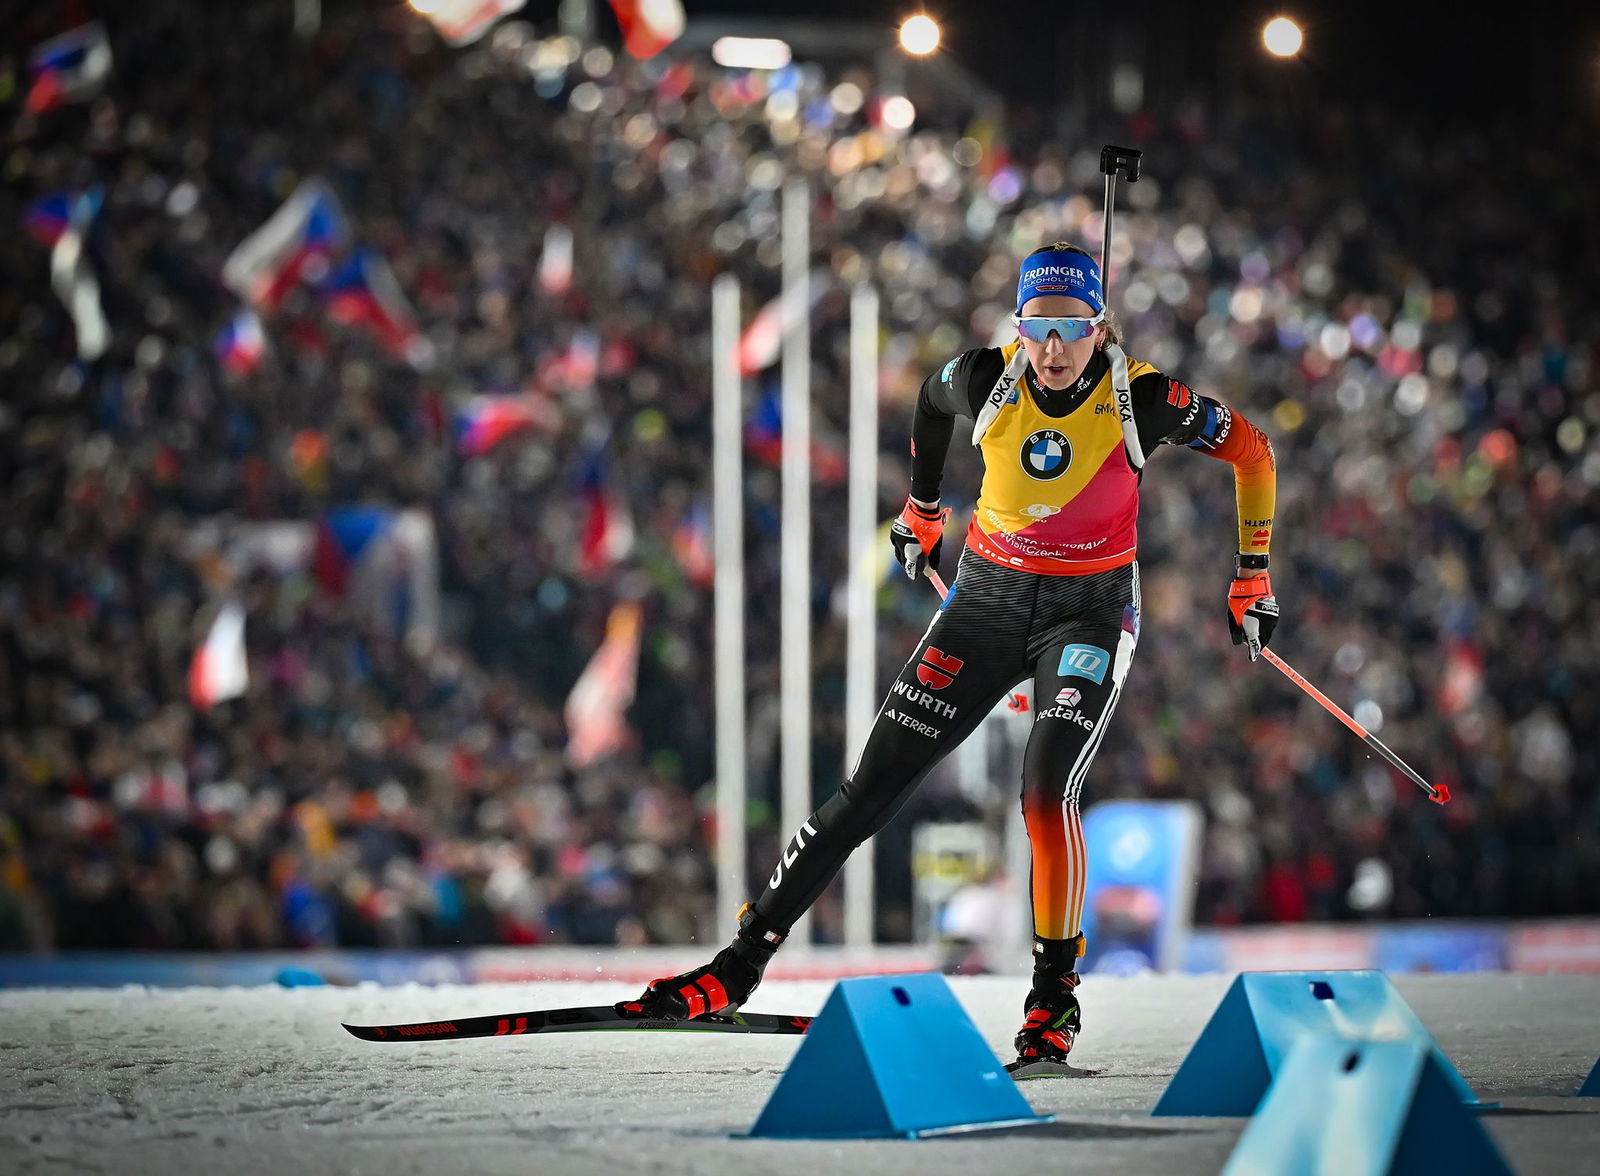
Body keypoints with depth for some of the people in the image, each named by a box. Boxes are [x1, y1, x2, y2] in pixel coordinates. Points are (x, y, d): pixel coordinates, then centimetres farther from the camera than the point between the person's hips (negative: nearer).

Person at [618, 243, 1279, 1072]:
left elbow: (1251, 449, -4)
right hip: (988, 598, 3)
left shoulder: (1140, 400, -20)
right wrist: (921, 511, 23)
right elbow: (931, 399, 11)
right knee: (871, 789, -1)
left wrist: (1251, 579, -2)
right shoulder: (985, 381, -14)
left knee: (1045, 791, -26)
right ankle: (739, 968, 4)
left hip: (1089, 612, -3)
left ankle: (1055, 996, -9)